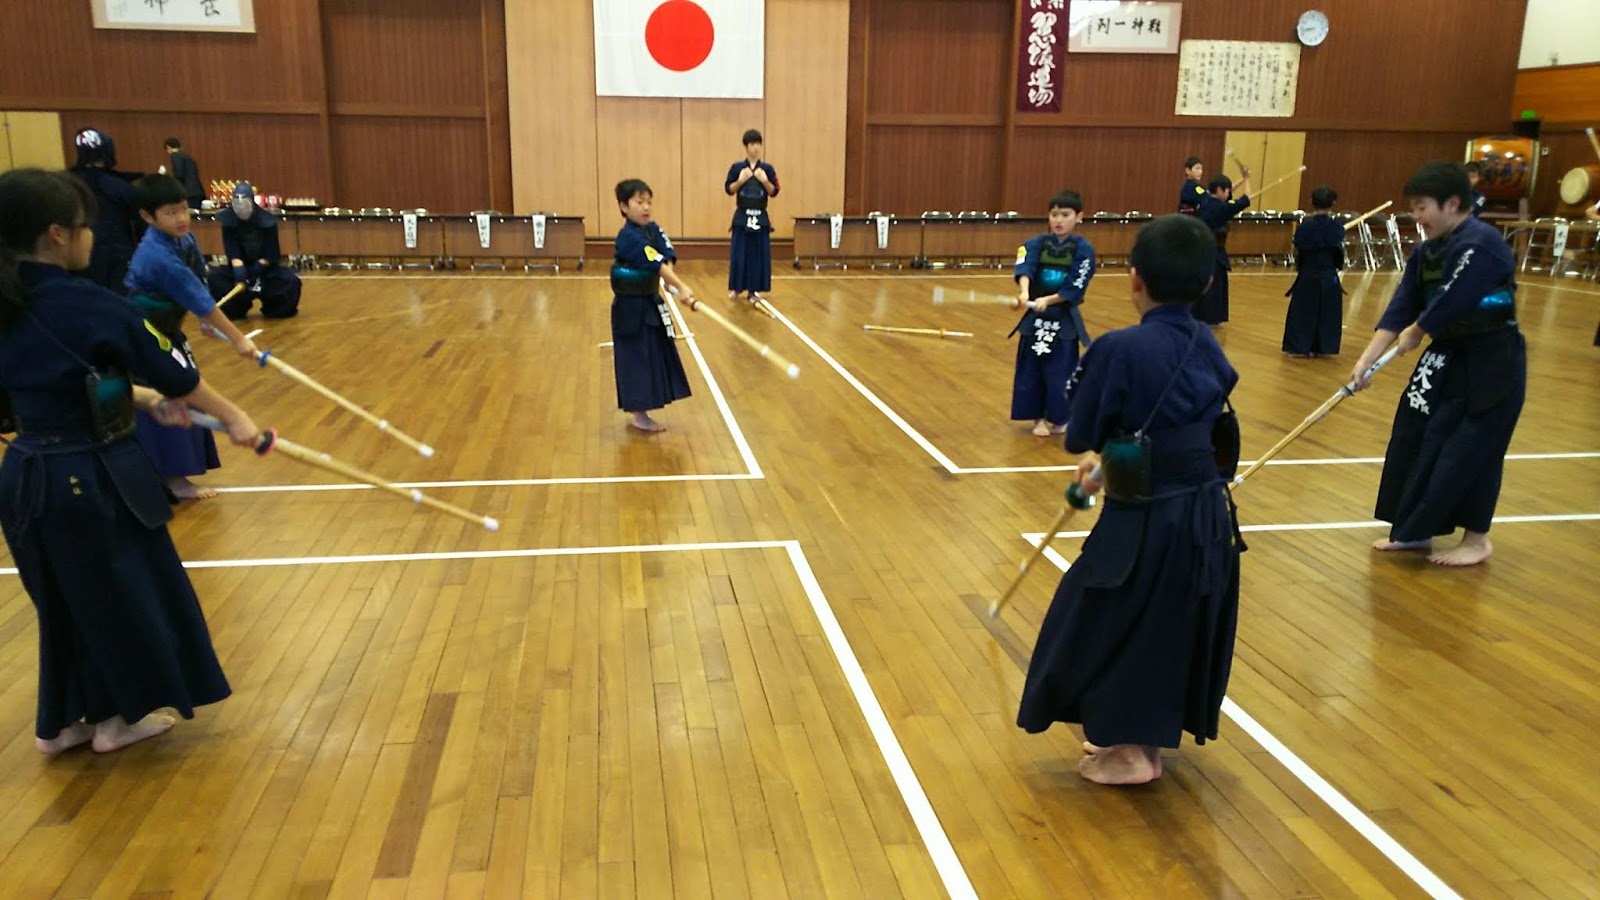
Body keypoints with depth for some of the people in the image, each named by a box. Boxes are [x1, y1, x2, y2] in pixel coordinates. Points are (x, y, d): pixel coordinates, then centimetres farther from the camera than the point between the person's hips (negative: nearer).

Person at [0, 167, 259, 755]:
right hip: (91, 478, -7)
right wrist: (233, 418, 3)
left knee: (69, 599, 22)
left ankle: (61, 722, 35)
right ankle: (118, 718, 31)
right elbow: (171, 372, -10)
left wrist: (146, 402, 13)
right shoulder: (92, 307, -21)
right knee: (120, 591, 14)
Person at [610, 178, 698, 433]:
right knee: (637, 359, -2)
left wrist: (672, 287, -25)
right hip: (631, 307, -8)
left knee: (654, 356, 13)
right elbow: (657, 265, -30)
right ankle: (639, 416, 10)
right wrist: (681, 287, -38)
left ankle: (638, 411, 27)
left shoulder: (653, 230, 5)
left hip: (650, 302, 8)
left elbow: (668, 259, -8)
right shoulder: (628, 237, -19)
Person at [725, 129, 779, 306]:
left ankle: (754, 289, 10)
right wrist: (740, 180, -17)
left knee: (759, 253, 1)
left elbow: (774, 192, 0)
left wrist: (765, 181, -16)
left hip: (760, 217, 1)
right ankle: (736, 288, 12)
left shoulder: (767, 168, 2)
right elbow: (729, 189, -2)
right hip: (742, 216, -1)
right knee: (739, 253, 0)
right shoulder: (737, 167, 0)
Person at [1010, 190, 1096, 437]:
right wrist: (1024, 291, -39)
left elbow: (1075, 288, -12)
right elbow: (1024, 267, -20)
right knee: (1031, 369, 6)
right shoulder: (1036, 243, -1)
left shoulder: (1083, 249, -6)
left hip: (1065, 318, -2)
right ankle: (1039, 417, 22)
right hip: (1036, 316, 2)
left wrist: (1048, 300, -23)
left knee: (1061, 371, 0)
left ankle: (1059, 418, 20)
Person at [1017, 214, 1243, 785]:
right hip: (1208, 514, 8)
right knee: (1182, 623, 22)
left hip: (1148, 521, -7)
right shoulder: (1208, 348, 1)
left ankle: (1128, 752, 21)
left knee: (1107, 625, 11)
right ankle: (1148, 734, 38)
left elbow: (1078, 437, -11)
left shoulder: (1119, 350, -20)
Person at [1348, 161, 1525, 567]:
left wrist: (1413, 335, -8)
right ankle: (1414, 530, 22)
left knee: (1472, 450, -3)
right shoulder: (1426, 251, 4)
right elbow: (1401, 306, 2)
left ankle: (1476, 540, 16)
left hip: (1492, 364, -9)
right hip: (1448, 356, 9)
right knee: (1415, 435, 9)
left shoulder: (1482, 244, -24)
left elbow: (1449, 304, -26)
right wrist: (1367, 358, -6)